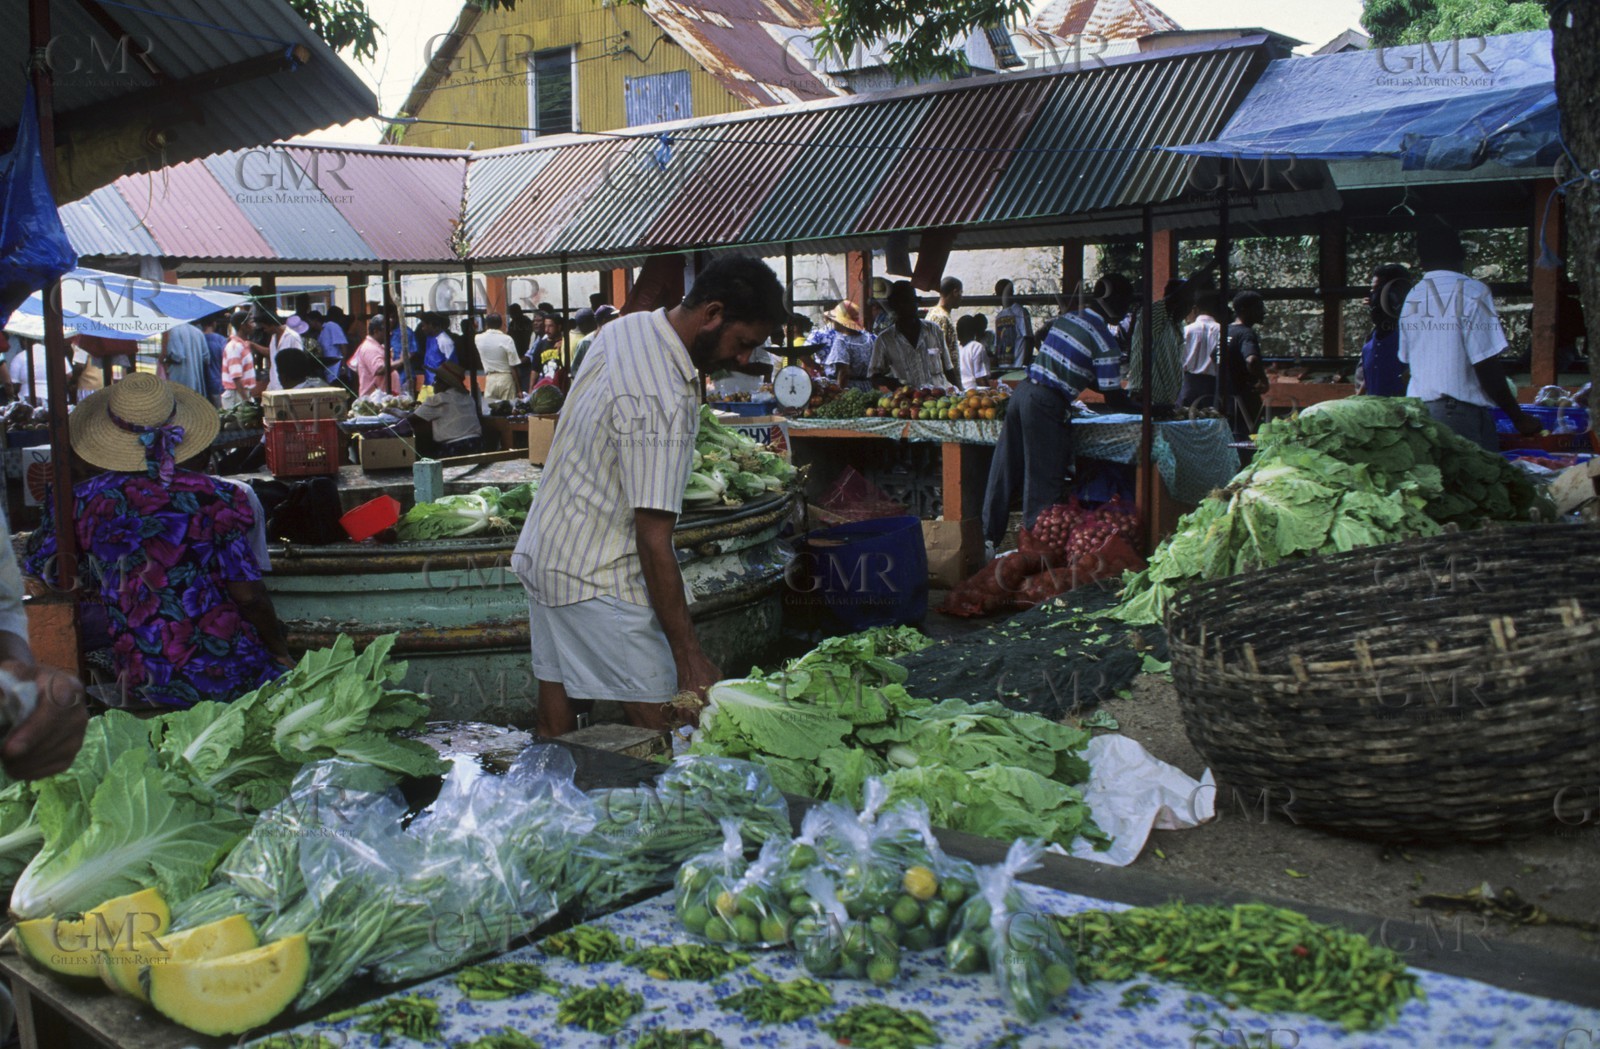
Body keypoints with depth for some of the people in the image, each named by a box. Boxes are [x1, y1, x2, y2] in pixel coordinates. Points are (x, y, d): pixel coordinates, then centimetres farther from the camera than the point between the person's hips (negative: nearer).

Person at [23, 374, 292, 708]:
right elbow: (249, 597, -5)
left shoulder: (82, 504, -1)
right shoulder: (213, 497, -5)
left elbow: (38, 570, 16)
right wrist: (283, 655, 11)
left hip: (147, 688, 2)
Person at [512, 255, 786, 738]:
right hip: (596, 582, -10)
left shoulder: (624, 327, 3)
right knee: (663, 726, -7)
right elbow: (653, 541, -27)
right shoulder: (664, 402, -27)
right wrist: (690, 658, -23)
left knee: (556, 725, 14)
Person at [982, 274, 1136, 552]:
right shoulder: (1104, 339, -8)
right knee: (1044, 480, 2)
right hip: (1047, 404, -8)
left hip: (1023, 391, 8)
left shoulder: (1066, 317, 14)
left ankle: (988, 538, 21)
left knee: (1005, 471, 13)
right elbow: (1113, 397, -6)